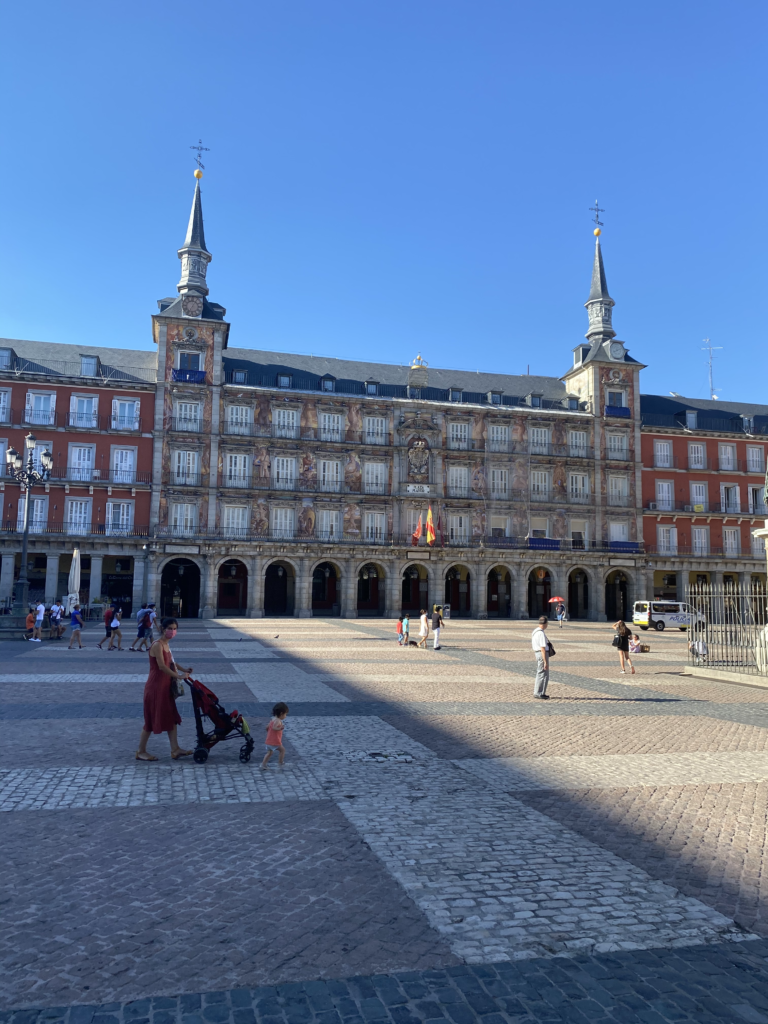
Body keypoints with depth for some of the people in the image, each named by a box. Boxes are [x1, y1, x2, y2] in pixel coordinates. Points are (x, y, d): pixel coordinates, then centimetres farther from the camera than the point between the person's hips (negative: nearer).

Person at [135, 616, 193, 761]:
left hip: (165, 687, 9)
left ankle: (175, 749, 17)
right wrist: (178, 676, -22)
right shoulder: (157, 645, -19)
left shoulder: (165, 645, 11)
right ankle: (141, 751, 15)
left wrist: (184, 670, 7)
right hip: (155, 687, -9)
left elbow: (171, 662, 20)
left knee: (171, 717, 11)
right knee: (152, 719, 1)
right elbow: (162, 666, -25)